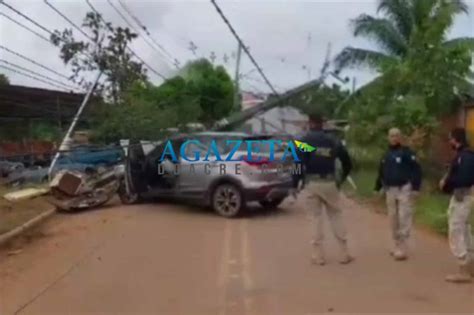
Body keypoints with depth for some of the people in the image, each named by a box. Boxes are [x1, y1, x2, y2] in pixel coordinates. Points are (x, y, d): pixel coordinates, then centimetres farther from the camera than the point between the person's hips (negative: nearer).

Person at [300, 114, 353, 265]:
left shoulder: (304, 141, -3)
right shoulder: (333, 141, 9)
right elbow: (347, 162, 12)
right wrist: (342, 179, 22)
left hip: (312, 183, -2)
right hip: (329, 182, 2)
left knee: (316, 217, 7)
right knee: (336, 216, 12)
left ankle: (318, 254, 8)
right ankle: (344, 253, 13)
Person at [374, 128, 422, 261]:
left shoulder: (406, 152, -8)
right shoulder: (386, 155, 12)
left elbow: (417, 169, -12)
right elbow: (381, 172, 18)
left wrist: (415, 187, -18)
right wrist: (378, 187, 15)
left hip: (404, 189, -7)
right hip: (390, 190, 7)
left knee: (404, 219, -7)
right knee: (393, 219, 11)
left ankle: (402, 248, -4)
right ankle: (396, 246, 22)